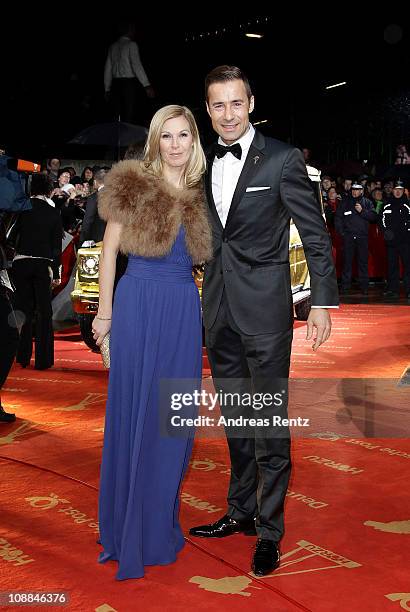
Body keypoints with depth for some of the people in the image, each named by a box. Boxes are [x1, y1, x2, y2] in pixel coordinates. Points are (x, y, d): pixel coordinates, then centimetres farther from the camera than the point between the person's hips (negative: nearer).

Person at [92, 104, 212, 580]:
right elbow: (109, 251, -1)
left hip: (184, 309, 4)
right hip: (138, 304, -4)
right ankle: (129, 528, 19)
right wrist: (105, 313, -3)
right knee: (135, 412, 3)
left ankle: (161, 519, 26)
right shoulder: (132, 184, -3)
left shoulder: (200, 194, 8)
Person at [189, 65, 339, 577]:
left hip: (264, 308, -5)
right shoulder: (203, 164, 9)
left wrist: (323, 302, -9)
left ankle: (269, 530, 12)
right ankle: (240, 511, 31)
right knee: (234, 418, 16)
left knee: (269, 421, 0)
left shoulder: (282, 160, -7)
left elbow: (315, 236, -5)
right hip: (219, 309, 6)